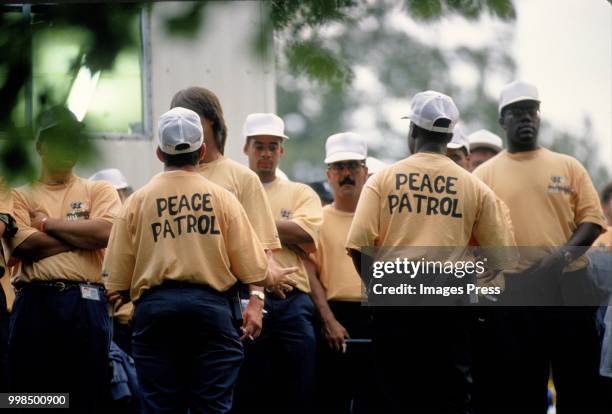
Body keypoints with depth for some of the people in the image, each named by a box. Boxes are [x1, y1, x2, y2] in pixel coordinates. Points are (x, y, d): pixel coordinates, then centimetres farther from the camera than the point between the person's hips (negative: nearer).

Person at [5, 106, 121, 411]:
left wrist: (48, 223, 0)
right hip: (34, 303, 0)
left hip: (85, 303, 0)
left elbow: (105, 232, -7)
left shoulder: (99, 191, 13)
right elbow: (24, 246, -6)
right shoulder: (21, 196, 12)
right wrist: (82, 235, -3)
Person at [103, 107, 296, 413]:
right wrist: (275, 280, 21)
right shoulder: (222, 198, 3)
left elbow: (116, 282, 1)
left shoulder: (137, 202, 4)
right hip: (211, 305, 0)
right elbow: (254, 271, 1)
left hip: (154, 307, 1)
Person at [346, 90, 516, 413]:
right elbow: (500, 259, 5)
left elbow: (358, 244, -6)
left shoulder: (382, 180, 3)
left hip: (393, 304, 0)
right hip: (450, 306, 0)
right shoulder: (475, 187, 5)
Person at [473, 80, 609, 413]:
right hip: (515, 290, -1)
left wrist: (565, 253, -12)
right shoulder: (484, 175, 7)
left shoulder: (568, 166, 11)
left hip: (569, 286, 1)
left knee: (581, 383, 1)